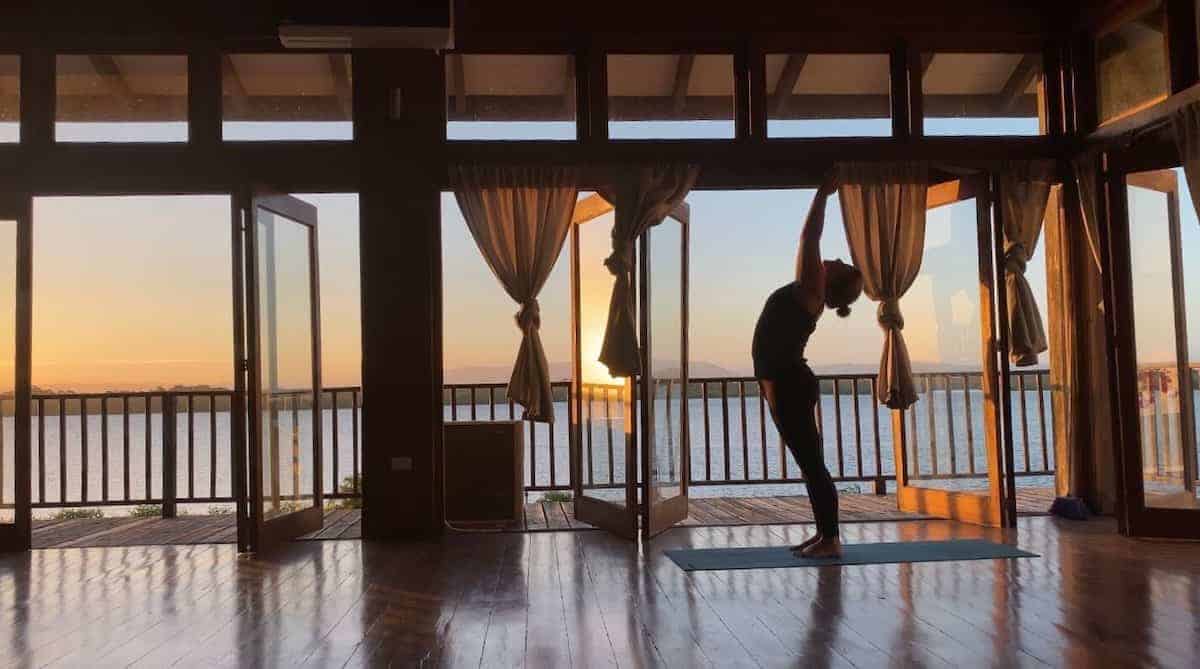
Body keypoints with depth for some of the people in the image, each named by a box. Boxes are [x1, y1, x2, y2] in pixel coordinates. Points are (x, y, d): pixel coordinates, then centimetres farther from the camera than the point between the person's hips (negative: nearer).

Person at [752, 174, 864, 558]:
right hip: (785, 383, 10)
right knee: (809, 462, 12)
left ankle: (831, 540, -1)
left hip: (789, 384, -10)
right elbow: (808, 241, 21)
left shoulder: (812, 290, -10)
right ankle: (824, 533, 19)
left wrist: (823, 194, -6)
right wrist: (823, 195, 23)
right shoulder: (806, 289, 12)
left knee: (811, 463, -6)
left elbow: (809, 237, -13)